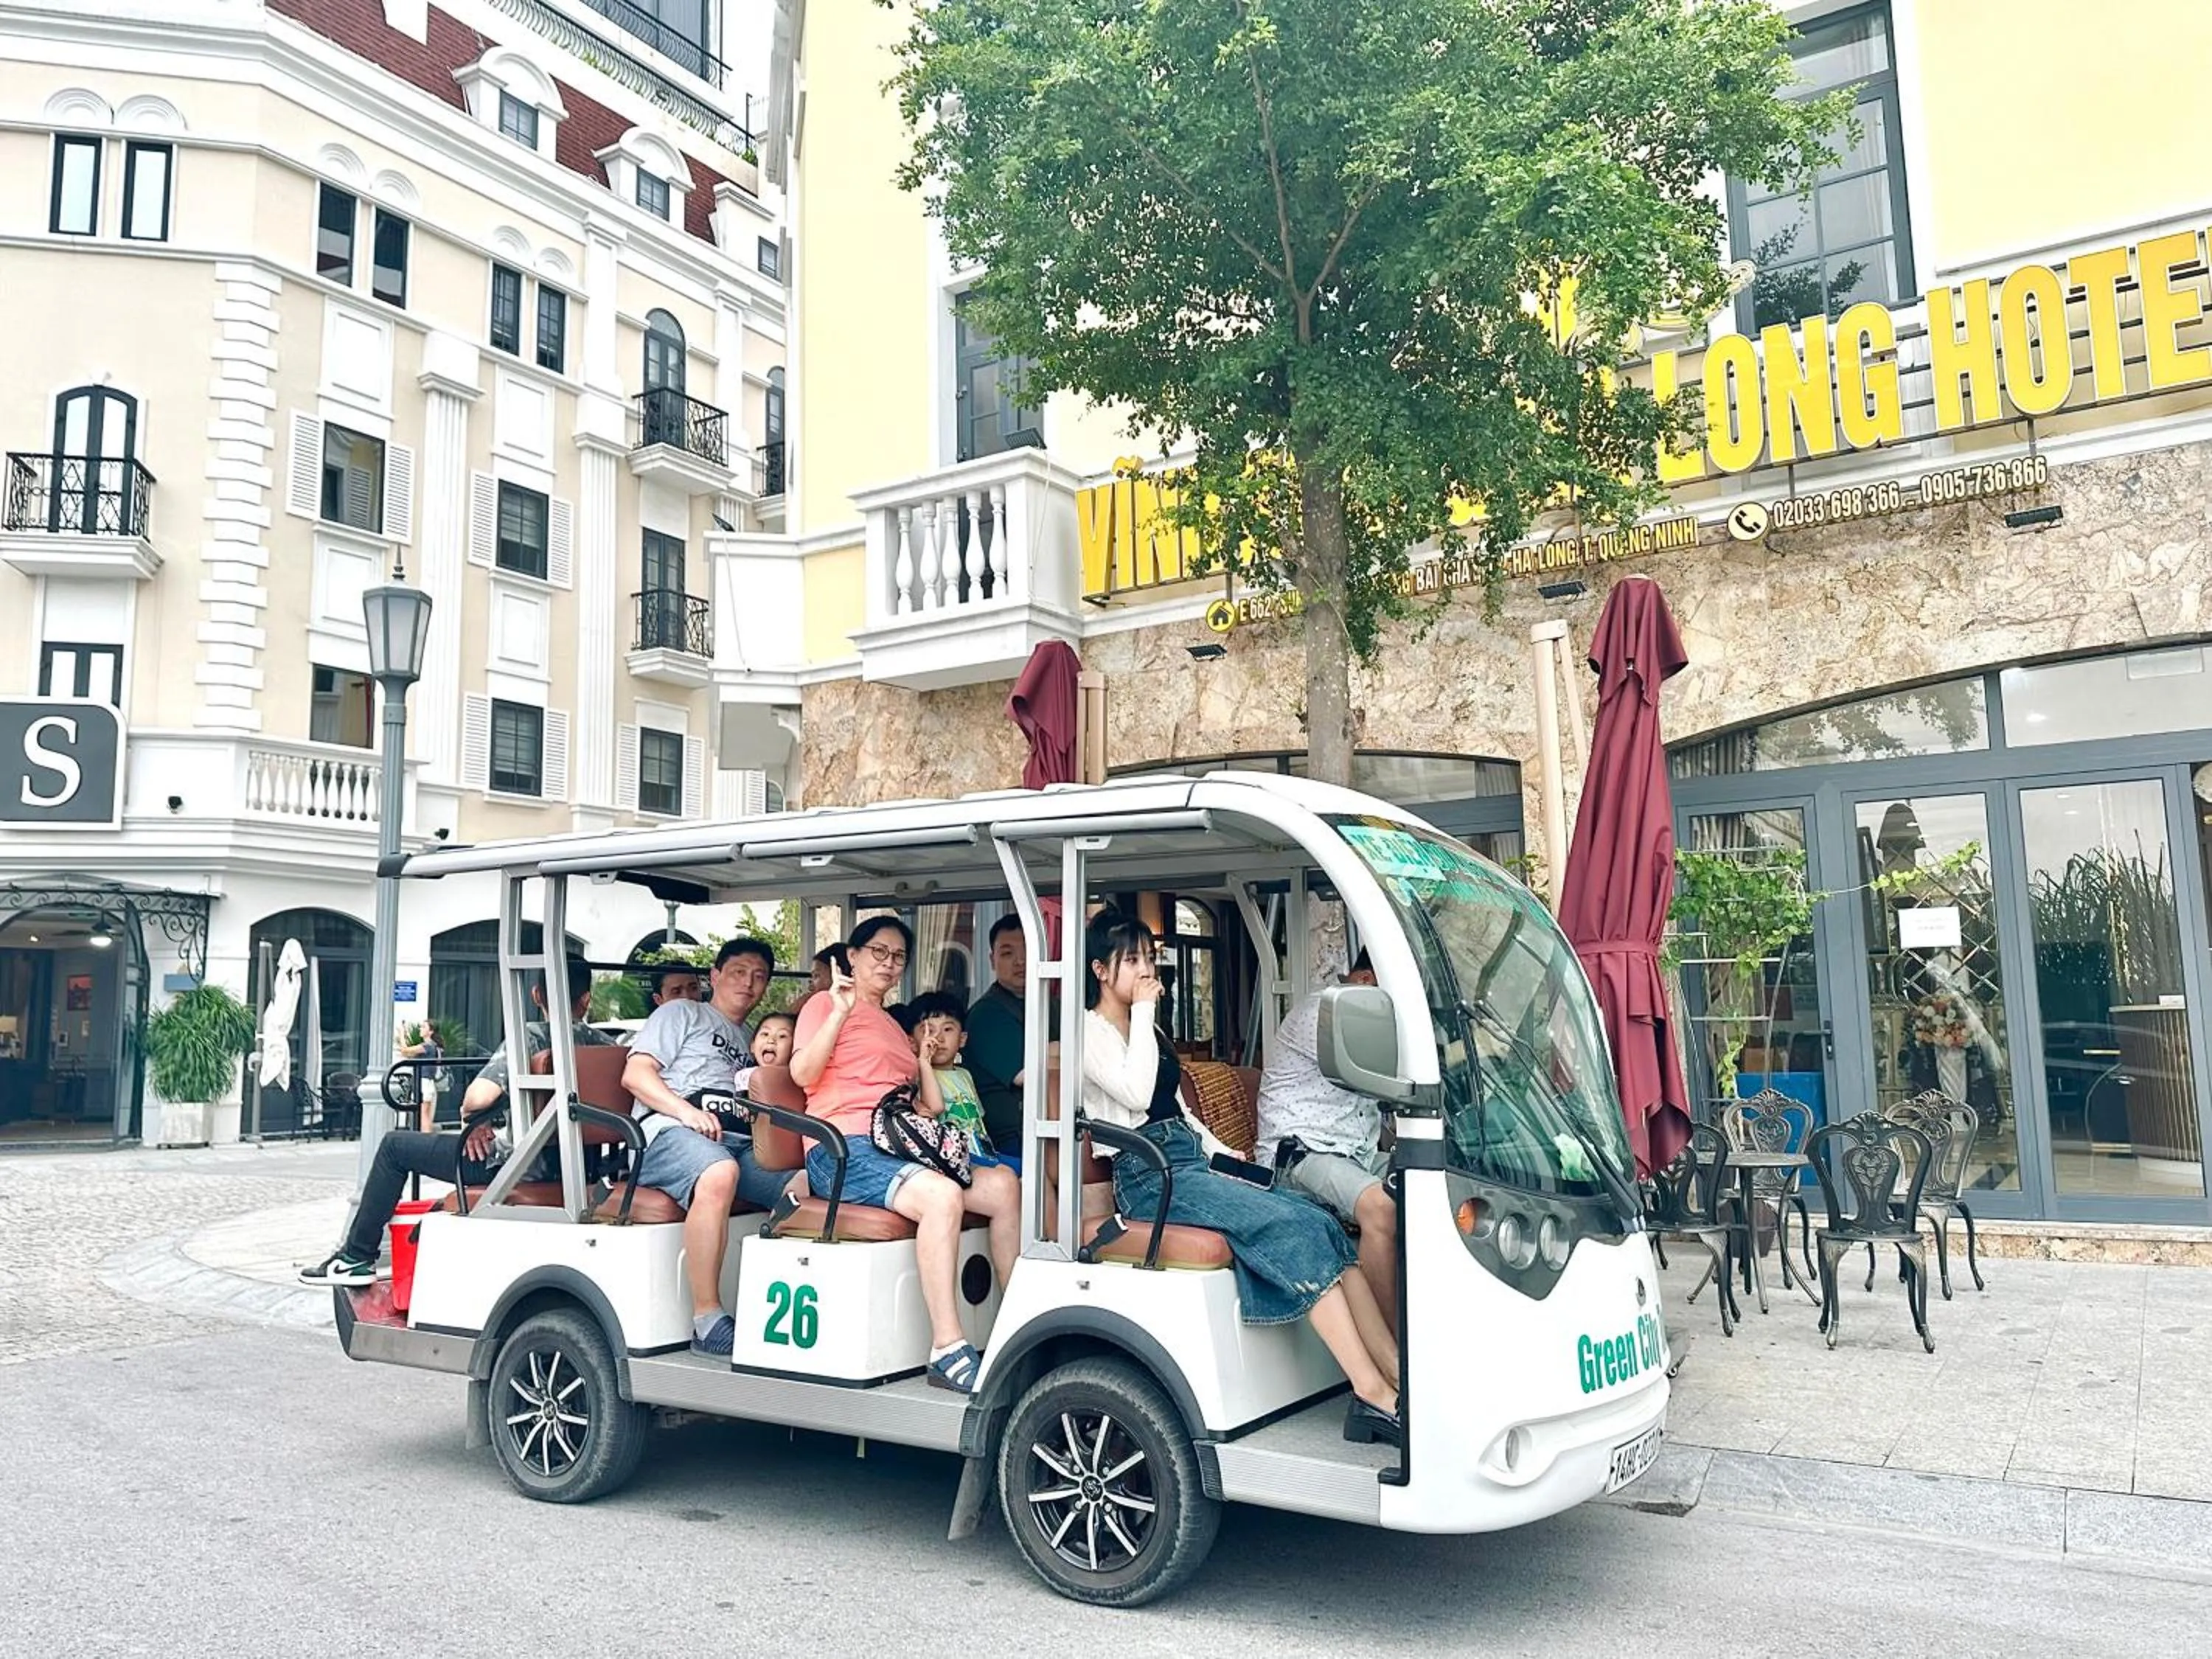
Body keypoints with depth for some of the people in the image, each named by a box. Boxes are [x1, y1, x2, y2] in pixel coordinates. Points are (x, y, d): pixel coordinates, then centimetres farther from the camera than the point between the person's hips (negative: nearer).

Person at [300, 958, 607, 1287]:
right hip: (567, 1168, 6)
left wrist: (474, 1122, -1)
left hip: (516, 1164, -6)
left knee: (395, 1146, 11)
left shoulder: (529, 1037, -15)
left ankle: (357, 1258, 18)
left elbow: (478, 1097, -24)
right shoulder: (599, 1043, -1)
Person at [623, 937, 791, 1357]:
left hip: (741, 1144, 6)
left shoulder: (752, 1042, 37)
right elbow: (634, 1074, 6)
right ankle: (706, 1318, -38)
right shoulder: (682, 1014, 21)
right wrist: (686, 1111, -11)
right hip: (668, 1132, -6)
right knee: (719, 1173, -40)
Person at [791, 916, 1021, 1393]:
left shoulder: (894, 1027, 29)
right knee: (942, 1195, -33)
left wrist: (922, 1054, 19)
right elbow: (803, 1073, -10)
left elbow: (930, 1107, 24)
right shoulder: (827, 1005, 9)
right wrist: (839, 1011, -15)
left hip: (895, 1151, 8)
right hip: (843, 1150, -7)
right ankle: (947, 1352, -35)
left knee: (1003, 1186, -10)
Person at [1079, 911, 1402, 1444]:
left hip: (1193, 1162, 8)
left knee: (1322, 1224, -14)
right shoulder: (1090, 1031, -1)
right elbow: (1135, 1094, -18)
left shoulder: (1149, 1031, 24)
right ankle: (1373, 1395, -27)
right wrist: (1143, 1012, -9)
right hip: (1148, 1175, -8)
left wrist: (1221, 1152, 11)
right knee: (1292, 1226, -26)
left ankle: (1400, 1379, -21)